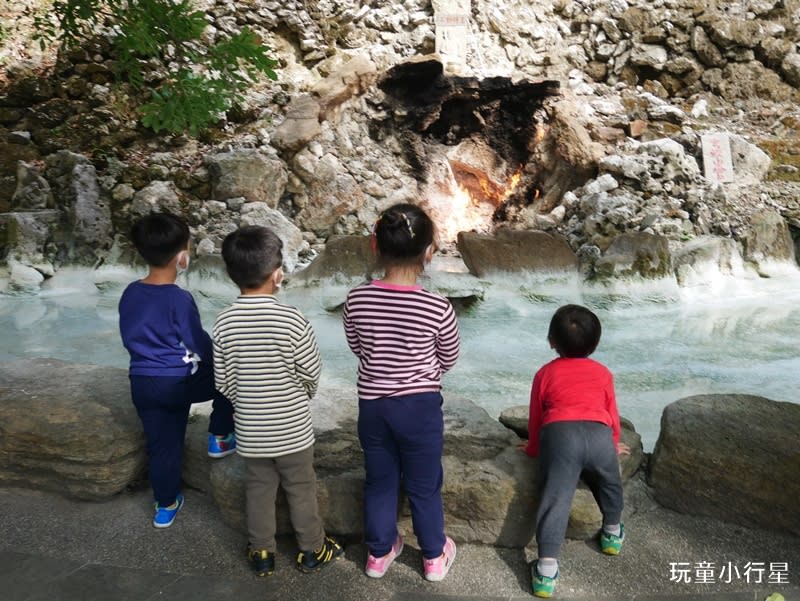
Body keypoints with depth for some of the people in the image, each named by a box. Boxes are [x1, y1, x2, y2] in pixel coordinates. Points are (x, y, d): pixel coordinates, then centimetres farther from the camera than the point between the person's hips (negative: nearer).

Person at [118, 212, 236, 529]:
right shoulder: (179, 299, -20)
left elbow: (128, 338, 14)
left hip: (141, 383, 6)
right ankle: (219, 439, 25)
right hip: (178, 381, -6)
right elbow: (200, 344, -12)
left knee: (161, 445, 18)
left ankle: (165, 506, 32)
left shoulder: (130, 294, 2)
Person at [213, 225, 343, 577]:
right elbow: (312, 373, -12)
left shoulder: (224, 323, -11)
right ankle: (312, 551, 33)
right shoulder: (291, 320, -22)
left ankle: (262, 553, 36)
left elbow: (224, 382, -3)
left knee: (258, 491, 20)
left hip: (250, 431, 3)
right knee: (301, 489, 16)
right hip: (292, 428, -3)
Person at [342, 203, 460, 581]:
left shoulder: (356, 300, -15)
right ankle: (434, 557, 39)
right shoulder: (438, 308, -22)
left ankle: (379, 553, 41)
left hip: (372, 405, 3)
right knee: (424, 485, 18)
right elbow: (449, 359, -4)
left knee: (379, 482, 22)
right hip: (420, 407, -2)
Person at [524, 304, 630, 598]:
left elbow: (535, 418, 23)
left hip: (559, 435, -2)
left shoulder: (545, 373, 19)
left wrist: (534, 449, 38)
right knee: (610, 485, 29)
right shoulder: (603, 373, 23)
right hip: (599, 434, 2)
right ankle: (612, 533, 48)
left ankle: (546, 568, -7)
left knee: (555, 499, -1)